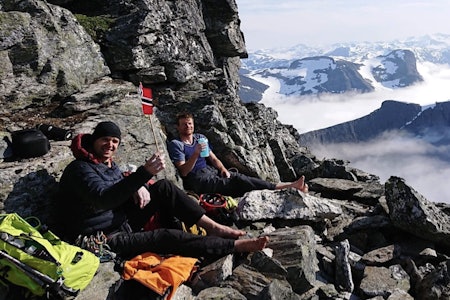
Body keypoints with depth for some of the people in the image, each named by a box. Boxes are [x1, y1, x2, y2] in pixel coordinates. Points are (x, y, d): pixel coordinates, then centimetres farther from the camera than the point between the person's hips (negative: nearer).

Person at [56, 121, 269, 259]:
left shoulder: (107, 163, 9)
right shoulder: (80, 169, -19)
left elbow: (122, 184, 16)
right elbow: (105, 199, -36)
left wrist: (140, 186, -11)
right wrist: (145, 172, -43)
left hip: (122, 221, 9)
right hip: (107, 240, -9)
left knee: (163, 187, -7)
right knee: (167, 237, -27)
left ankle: (212, 227, -10)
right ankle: (236, 245, -21)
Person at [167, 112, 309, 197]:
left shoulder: (200, 137, 19)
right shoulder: (175, 144, -3)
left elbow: (213, 158, 17)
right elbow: (183, 171, -12)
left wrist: (223, 169, -3)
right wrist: (196, 153, -24)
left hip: (212, 171, 6)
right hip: (198, 180, -6)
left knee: (239, 178, -15)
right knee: (237, 182, -22)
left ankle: (290, 186, -21)